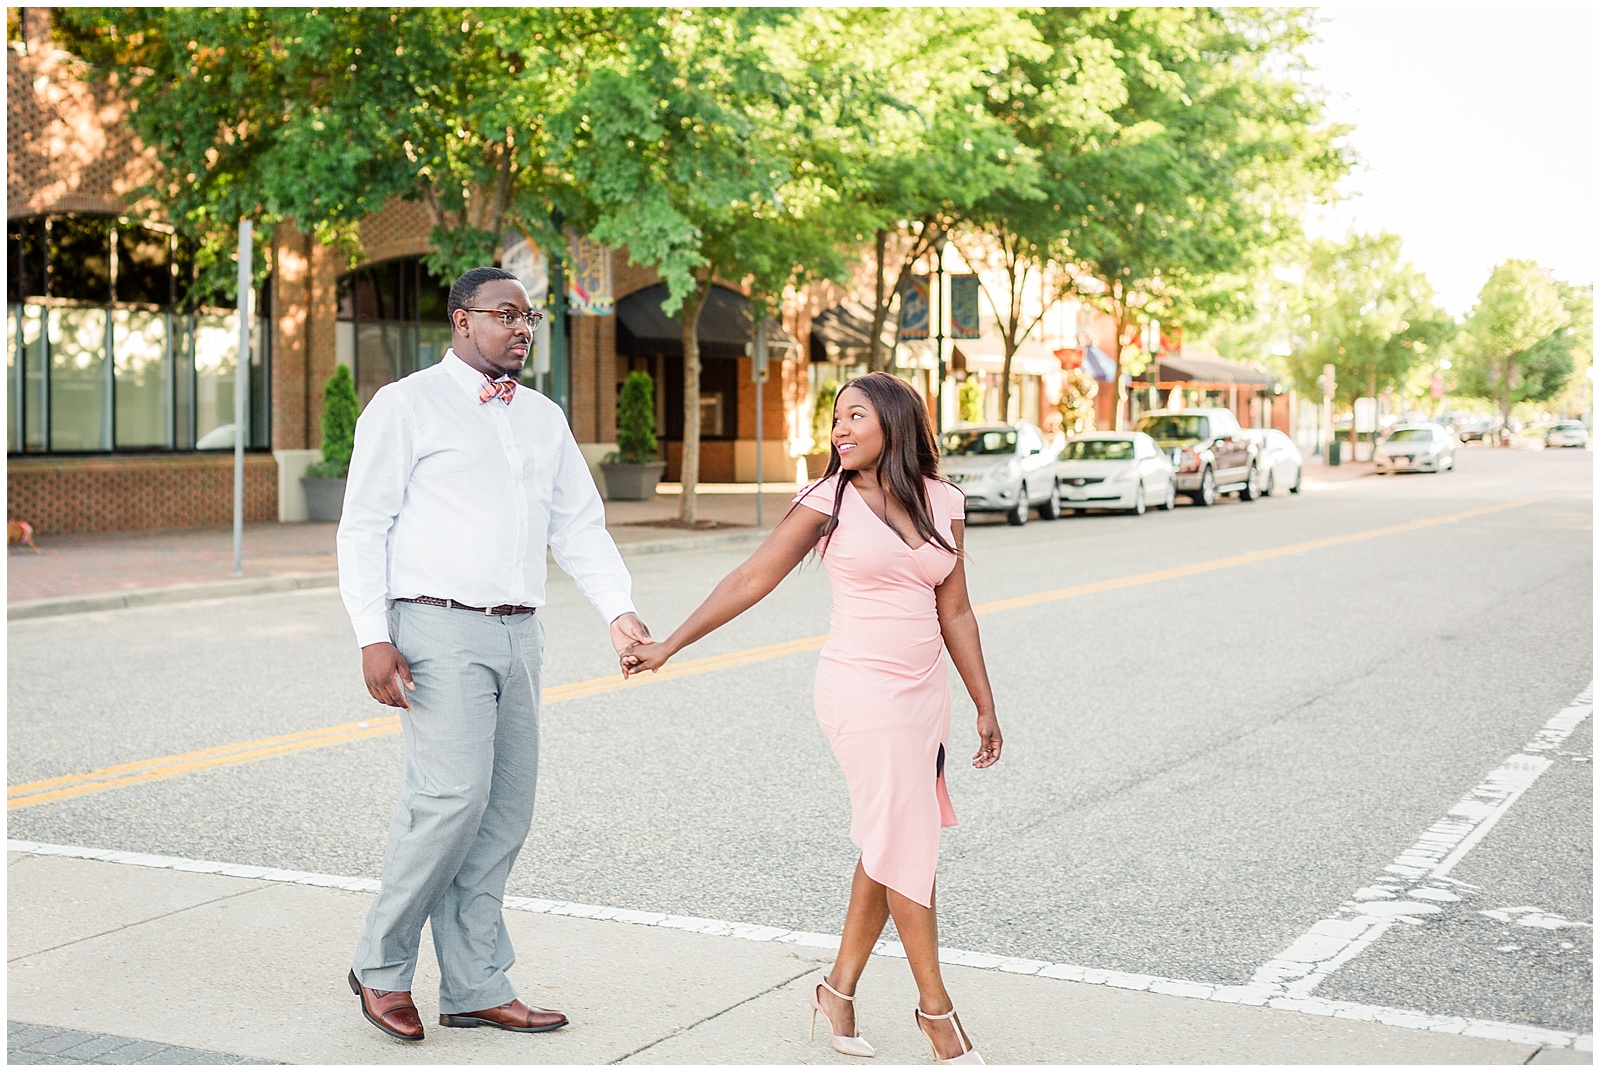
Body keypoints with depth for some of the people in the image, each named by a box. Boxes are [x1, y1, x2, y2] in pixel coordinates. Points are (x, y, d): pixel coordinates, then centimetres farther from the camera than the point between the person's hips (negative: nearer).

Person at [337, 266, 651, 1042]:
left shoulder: (544, 418, 18)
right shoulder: (407, 406, 0)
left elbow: (579, 526, 16)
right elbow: (364, 525, -3)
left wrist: (619, 610, 1)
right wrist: (373, 635, -13)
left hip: (518, 632, 7)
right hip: (438, 631, -6)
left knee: (505, 813, 6)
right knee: (453, 795, -15)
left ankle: (475, 987, 15)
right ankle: (380, 967, 4)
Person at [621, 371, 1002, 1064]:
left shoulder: (942, 503, 7)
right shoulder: (828, 501, -3)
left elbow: (954, 611, 12)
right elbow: (752, 579, -1)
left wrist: (985, 706, 11)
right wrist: (666, 647, -1)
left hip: (925, 693, 5)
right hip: (863, 692, -5)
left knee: (887, 846, 9)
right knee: (909, 848, -3)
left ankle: (840, 989, 23)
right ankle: (935, 1008, 10)